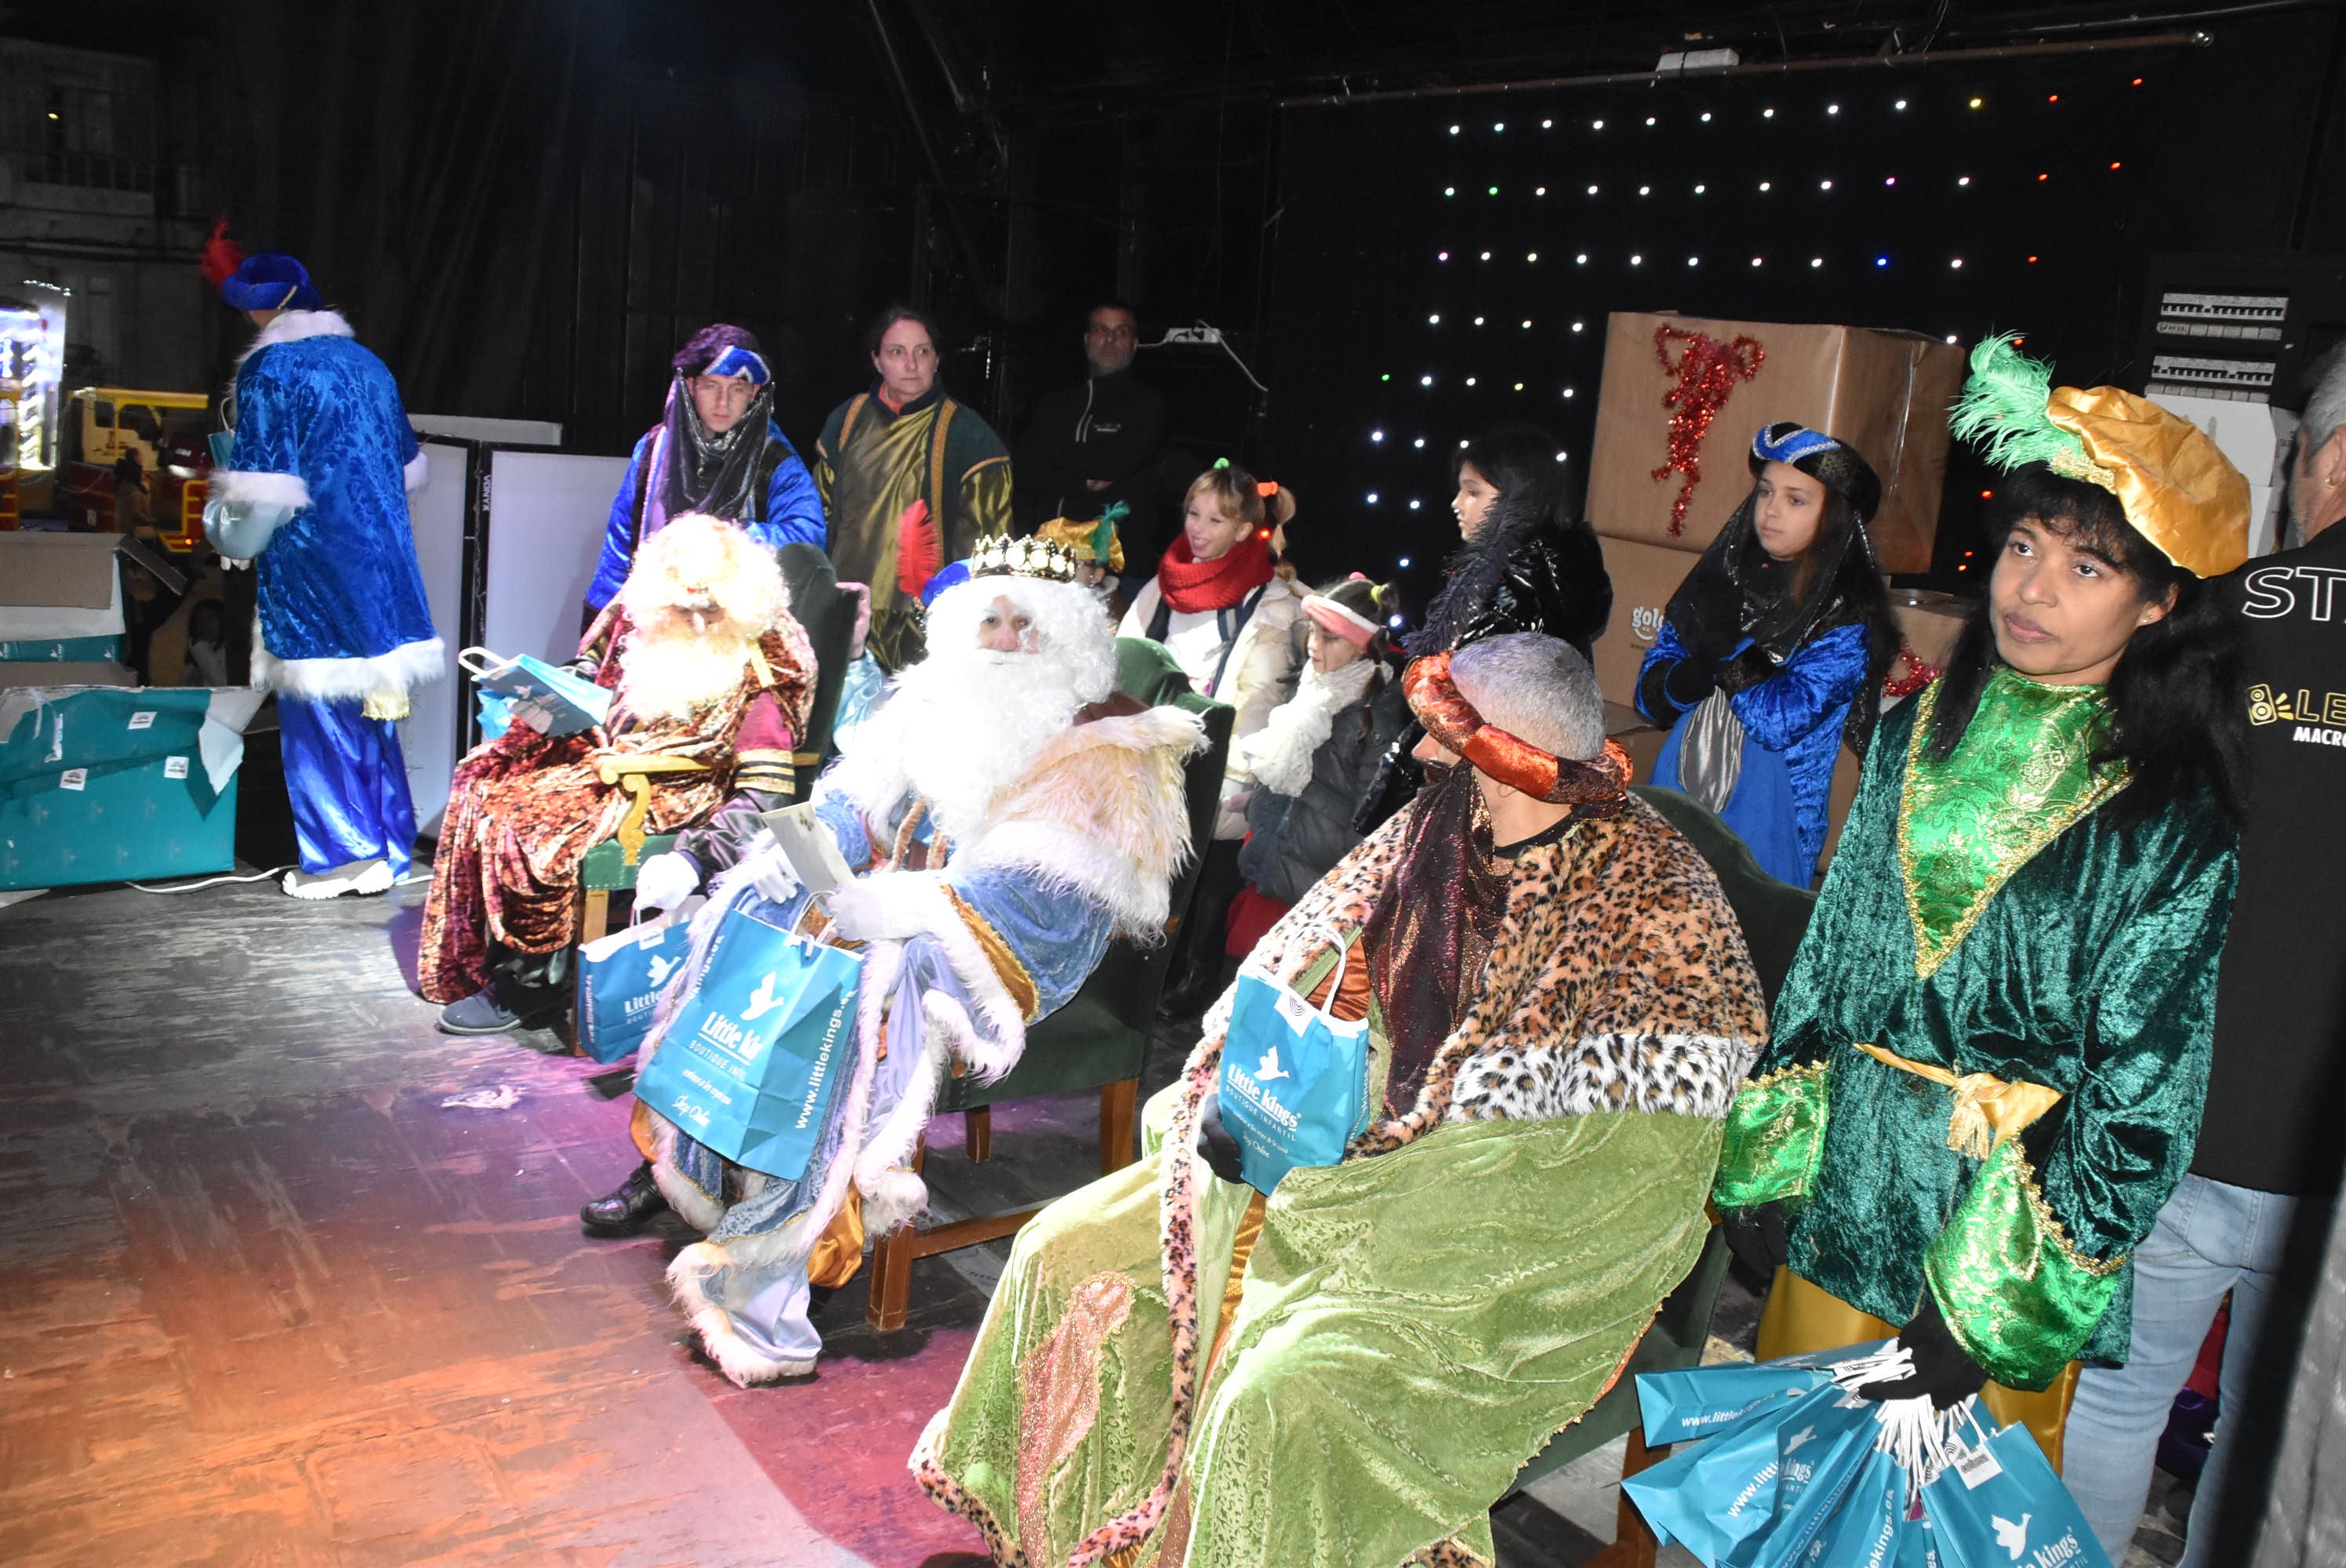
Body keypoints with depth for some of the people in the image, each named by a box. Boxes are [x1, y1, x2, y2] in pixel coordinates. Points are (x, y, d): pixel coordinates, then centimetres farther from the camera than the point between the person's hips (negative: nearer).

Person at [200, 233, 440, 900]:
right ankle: (387, 849, 17)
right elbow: (407, 465, 19)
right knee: (371, 706, 12)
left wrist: (223, 492, 4)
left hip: (309, 562, -7)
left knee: (316, 708, 2)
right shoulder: (367, 363, 11)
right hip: (379, 559, 7)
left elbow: (261, 487, -15)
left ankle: (337, 856, 6)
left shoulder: (268, 369, -10)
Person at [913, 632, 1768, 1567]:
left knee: (1282, 1393, -31)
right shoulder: (1434, 834, 2)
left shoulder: (1658, 909, -17)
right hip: (1333, 1157, 7)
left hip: (1516, 1241, -7)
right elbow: (1289, 973, 9)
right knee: (1068, 1248, 1)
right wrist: (1236, 1086, -10)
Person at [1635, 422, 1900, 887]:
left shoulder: (1846, 619, -9)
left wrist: (1726, 643, -16)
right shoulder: (1721, 579, 5)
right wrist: (1702, 671, -17)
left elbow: (1780, 722, -20)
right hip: (1674, 810, 4)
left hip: (1767, 829, -4)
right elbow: (1650, 693, 2)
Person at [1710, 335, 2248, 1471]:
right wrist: (1764, 1164, 4)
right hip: (1843, 1169, 4)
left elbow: (2143, 1086, -13)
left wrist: (1997, 1310, -15)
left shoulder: (2175, 811, -12)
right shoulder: (1919, 734, 3)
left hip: (2009, 1200, -4)